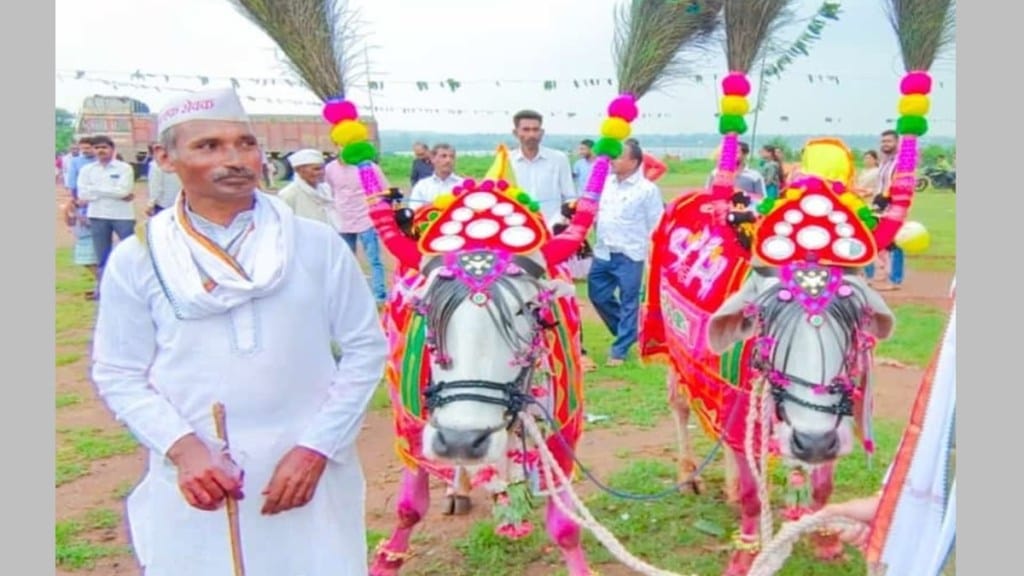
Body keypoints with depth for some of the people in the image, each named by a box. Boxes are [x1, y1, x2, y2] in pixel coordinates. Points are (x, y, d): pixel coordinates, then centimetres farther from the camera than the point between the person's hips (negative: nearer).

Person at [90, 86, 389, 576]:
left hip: (311, 477, 0)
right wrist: (182, 447, -13)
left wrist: (316, 449, -9)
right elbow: (118, 375, 2)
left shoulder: (317, 244, -2)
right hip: (195, 486, 0)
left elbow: (365, 348, -1)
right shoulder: (136, 260, -1)